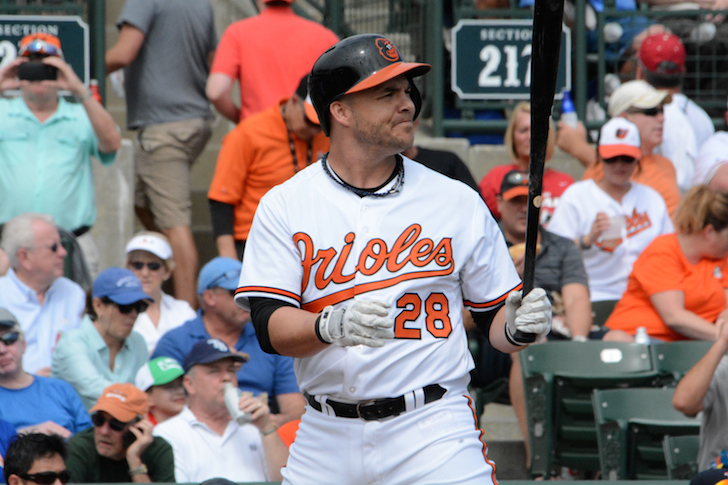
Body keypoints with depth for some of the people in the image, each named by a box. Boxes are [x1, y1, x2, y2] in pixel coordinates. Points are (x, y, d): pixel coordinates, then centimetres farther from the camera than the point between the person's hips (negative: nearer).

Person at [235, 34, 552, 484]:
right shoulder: (284, 205, 3)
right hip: (327, 440, 1)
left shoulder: (459, 202, 5)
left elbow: (494, 318, 9)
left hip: (434, 431, -1)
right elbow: (271, 327, -7)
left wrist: (517, 327, -14)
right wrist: (331, 326, -27)